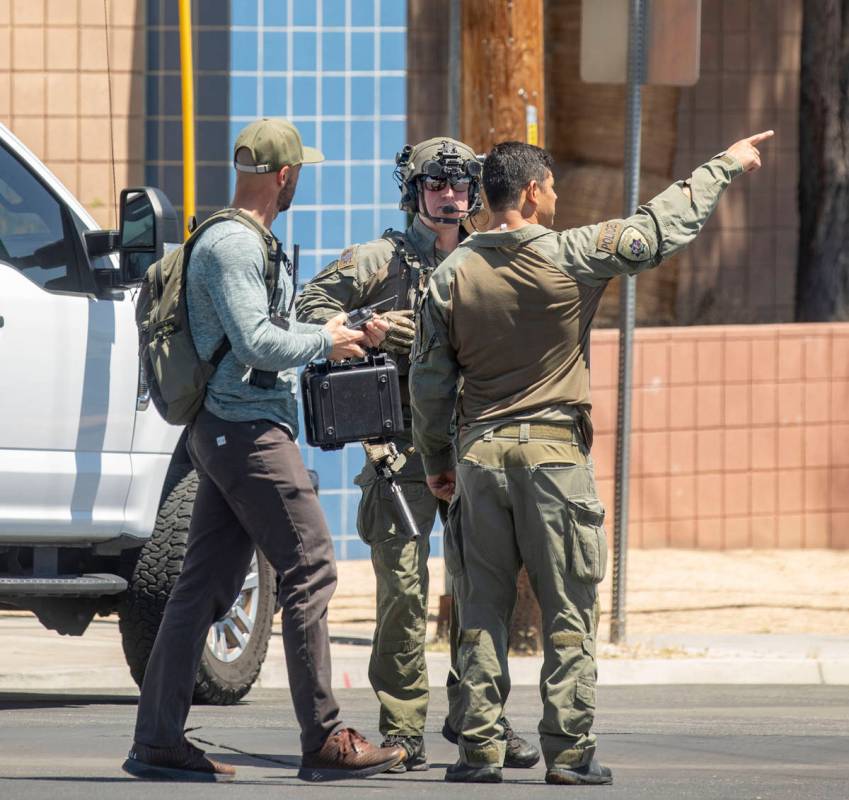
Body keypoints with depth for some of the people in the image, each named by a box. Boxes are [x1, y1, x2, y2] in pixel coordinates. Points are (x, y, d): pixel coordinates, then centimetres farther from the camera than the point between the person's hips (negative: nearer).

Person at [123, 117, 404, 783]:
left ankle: (158, 739, 7)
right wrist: (325, 341, -7)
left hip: (226, 430, 11)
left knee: (206, 584, 8)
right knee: (310, 570, -9)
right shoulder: (230, 245, -14)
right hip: (248, 430, -11)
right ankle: (324, 740, -8)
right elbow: (256, 343, -21)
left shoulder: (251, 242, 20)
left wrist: (350, 334, 19)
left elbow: (276, 332, 27)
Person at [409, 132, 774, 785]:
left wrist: (435, 461, 16)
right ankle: (569, 751, 1)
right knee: (569, 613, 3)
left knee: (483, 610, 7)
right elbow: (663, 228, 1)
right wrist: (728, 164, 13)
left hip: (478, 451, 3)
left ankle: (481, 749, 4)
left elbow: (429, 380, 5)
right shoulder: (571, 257, -7)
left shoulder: (453, 273, 1)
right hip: (553, 450, -3)